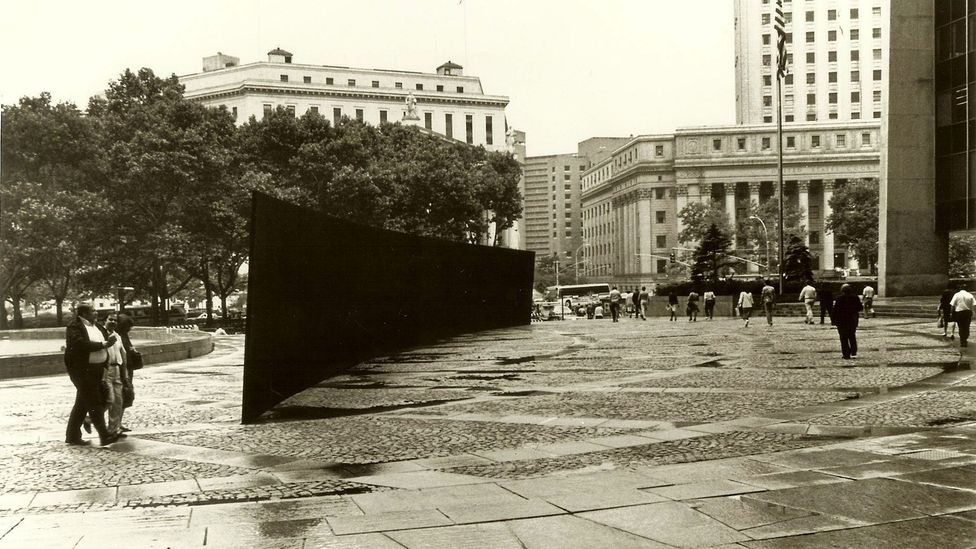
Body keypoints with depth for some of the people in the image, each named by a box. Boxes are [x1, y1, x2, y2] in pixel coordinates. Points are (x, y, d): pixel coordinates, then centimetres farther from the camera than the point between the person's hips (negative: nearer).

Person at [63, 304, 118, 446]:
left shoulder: (96, 326, 15)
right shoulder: (74, 327, -10)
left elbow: (103, 340, 22)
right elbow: (81, 344, -23)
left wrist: (109, 340, 1)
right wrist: (102, 345, -20)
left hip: (96, 369, 8)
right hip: (82, 369, -8)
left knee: (82, 404, 14)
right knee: (94, 403, -10)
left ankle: (72, 435, 23)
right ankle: (104, 435, -11)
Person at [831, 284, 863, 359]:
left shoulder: (840, 299, -12)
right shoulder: (855, 298, -3)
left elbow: (835, 310, -11)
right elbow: (860, 307, 4)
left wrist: (833, 320, -4)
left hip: (842, 321, -3)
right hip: (853, 320, 3)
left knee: (844, 338, 3)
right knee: (852, 337, 19)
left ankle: (846, 355, 1)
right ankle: (854, 353, 8)